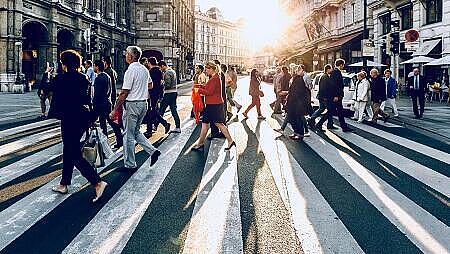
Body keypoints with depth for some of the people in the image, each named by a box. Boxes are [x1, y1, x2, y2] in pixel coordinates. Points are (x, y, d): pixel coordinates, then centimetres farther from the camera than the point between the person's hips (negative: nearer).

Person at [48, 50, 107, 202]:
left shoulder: (61, 79, -12)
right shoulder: (83, 78, 7)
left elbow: (57, 99, -9)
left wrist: (53, 114, 4)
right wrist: (90, 118, 17)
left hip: (69, 119, -8)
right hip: (83, 118, 8)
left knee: (75, 155, -4)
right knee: (69, 150, 19)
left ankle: (98, 183, -15)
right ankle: (64, 184, 29)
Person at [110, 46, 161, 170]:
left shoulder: (130, 71, -16)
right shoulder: (145, 69, 8)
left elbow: (124, 93, -19)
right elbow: (150, 85, 26)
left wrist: (115, 110, -15)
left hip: (132, 104, -8)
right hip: (143, 103, 8)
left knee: (129, 135, 2)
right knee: (136, 132, 21)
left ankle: (130, 164, 11)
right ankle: (153, 151, 9)